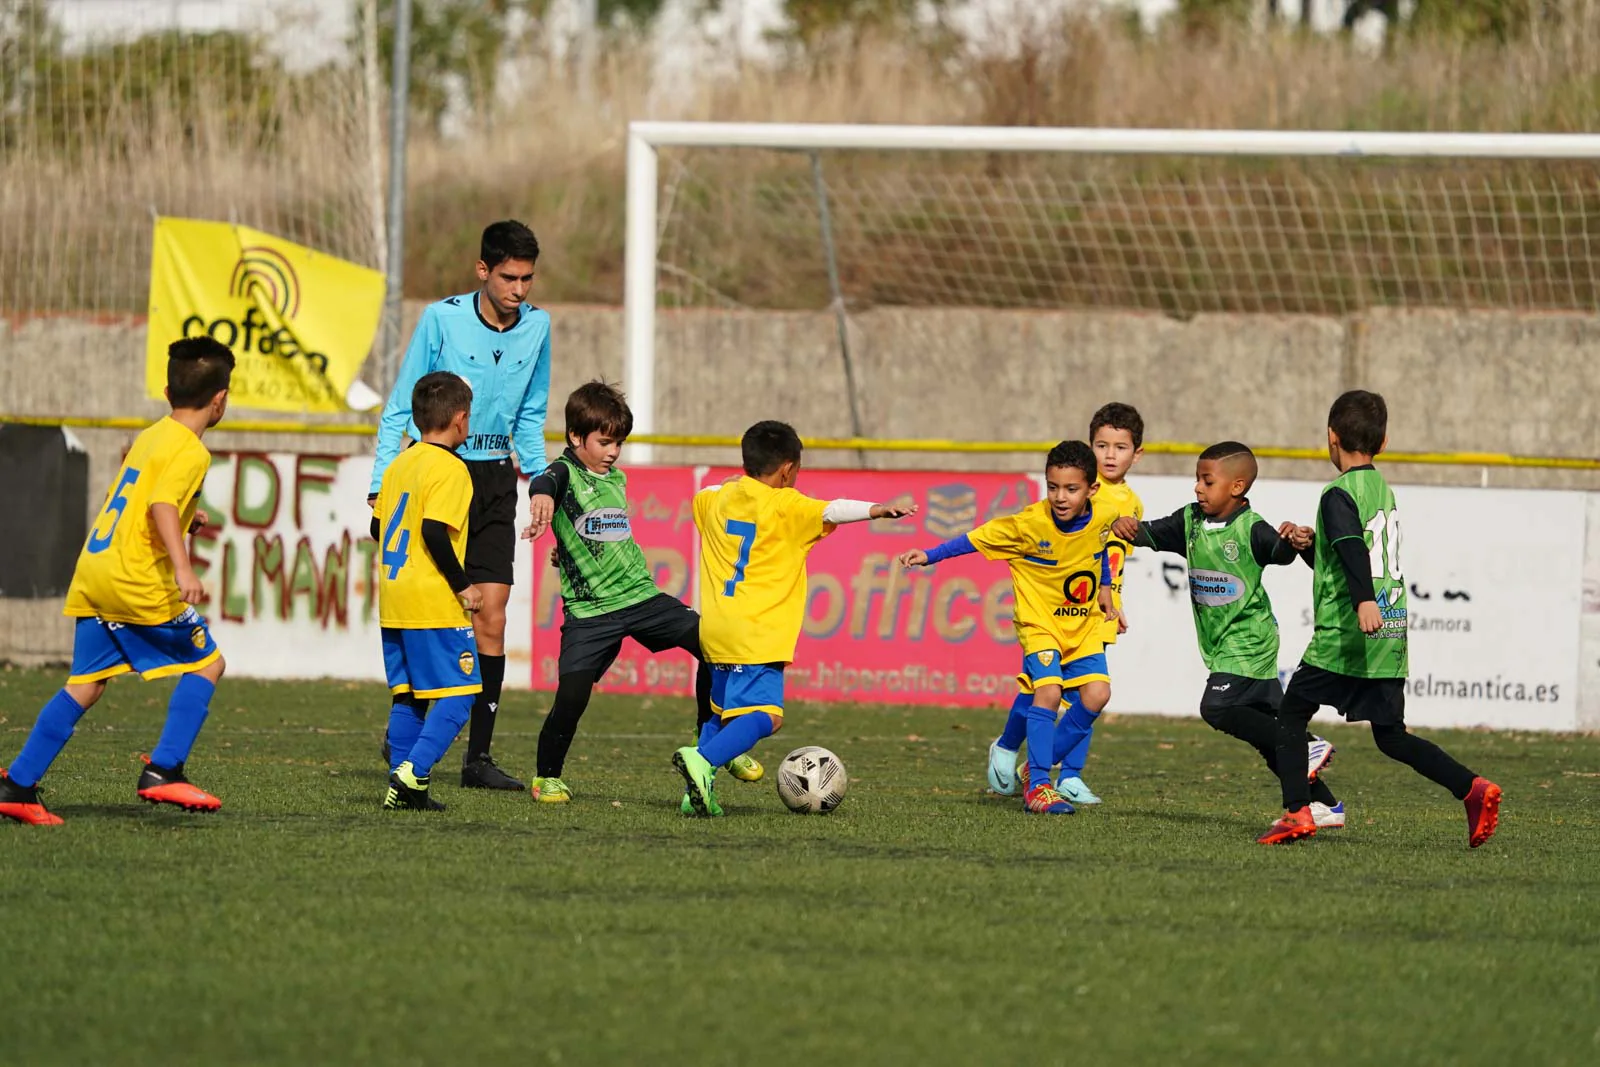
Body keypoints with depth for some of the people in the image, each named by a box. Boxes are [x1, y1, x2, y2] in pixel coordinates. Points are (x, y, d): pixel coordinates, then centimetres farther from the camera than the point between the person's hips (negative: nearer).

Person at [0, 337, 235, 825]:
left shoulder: (149, 437, 18)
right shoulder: (189, 452, -8)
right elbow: (161, 505, -24)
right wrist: (182, 566, -34)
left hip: (91, 574, 8)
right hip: (139, 581, -8)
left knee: (84, 687, 9)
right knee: (206, 664, 3)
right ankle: (163, 771, -7)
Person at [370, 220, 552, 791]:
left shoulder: (537, 325, 5)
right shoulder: (442, 319, -8)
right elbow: (401, 407, -2)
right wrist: (382, 483, -8)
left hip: (494, 477, 4)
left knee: (491, 616, -3)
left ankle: (478, 756, 0)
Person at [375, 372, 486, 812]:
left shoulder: (400, 464, 13)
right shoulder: (449, 469, -12)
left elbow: (378, 526, 18)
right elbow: (435, 531, -22)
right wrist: (463, 585, -14)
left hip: (393, 602, 8)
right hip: (435, 605, -8)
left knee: (406, 695, 11)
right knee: (458, 693, -4)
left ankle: (405, 789, 9)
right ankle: (412, 772, -16)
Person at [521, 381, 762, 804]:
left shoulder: (616, 479, 15)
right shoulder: (566, 473, -7)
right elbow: (546, 483, -33)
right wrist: (543, 496, -54)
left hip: (641, 594, 6)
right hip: (589, 610, -6)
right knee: (572, 694, -15)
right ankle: (547, 777, 9)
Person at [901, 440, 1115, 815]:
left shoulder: (1101, 521, -10)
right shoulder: (1030, 523, -22)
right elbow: (976, 539, -13)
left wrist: (1105, 589, 19)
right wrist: (930, 556, -18)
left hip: (1084, 624, 5)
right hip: (1039, 624, -5)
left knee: (1096, 694, -7)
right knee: (1047, 691, -22)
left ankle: (1041, 763, 13)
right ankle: (1037, 786, -16)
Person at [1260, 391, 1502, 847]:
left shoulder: (1339, 494, -9)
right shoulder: (1384, 491, 17)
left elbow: (1353, 548, -27)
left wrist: (1364, 601, -38)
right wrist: (1310, 545, 28)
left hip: (1343, 636, -8)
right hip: (1391, 633, 8)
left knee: (1291, 714, 6)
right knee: (1391, 736, 9)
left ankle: (1296, 811, -3)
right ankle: (1472, 789, -6)